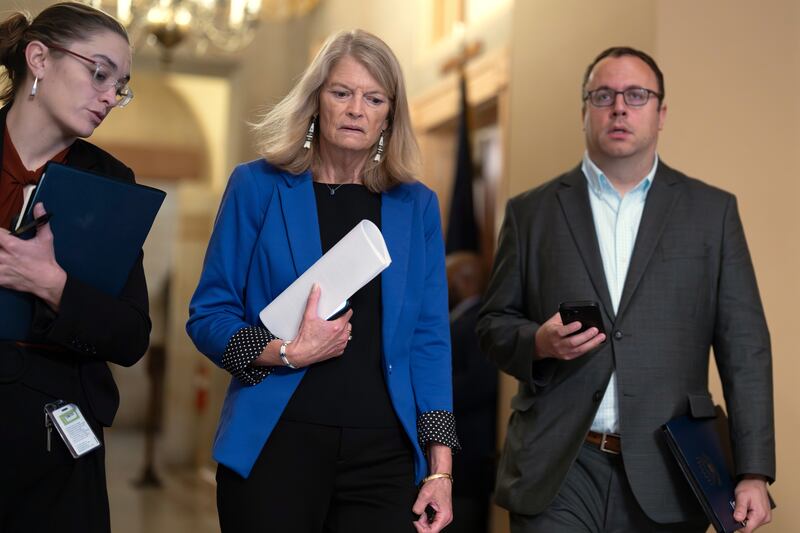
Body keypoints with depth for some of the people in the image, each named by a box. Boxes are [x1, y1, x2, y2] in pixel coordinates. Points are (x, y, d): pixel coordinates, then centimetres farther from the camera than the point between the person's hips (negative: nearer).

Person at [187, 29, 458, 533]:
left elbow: (430, 339, 5)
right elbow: (208, 315, 1)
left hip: (383, 454, 2)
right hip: (275, 446, -1)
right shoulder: (259, 186, 1)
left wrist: (439, 467, -1)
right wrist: (287, 353, -16)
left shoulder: (416, 206, 7)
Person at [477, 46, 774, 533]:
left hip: (665, 475, 0)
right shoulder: (531, 212, 7)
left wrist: (754, 473, -4)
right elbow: (494, 323, 11)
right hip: (557, 474, 0)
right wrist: (539, 343, -11)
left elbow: (744, 347, 2)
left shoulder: (712, 210, 6)